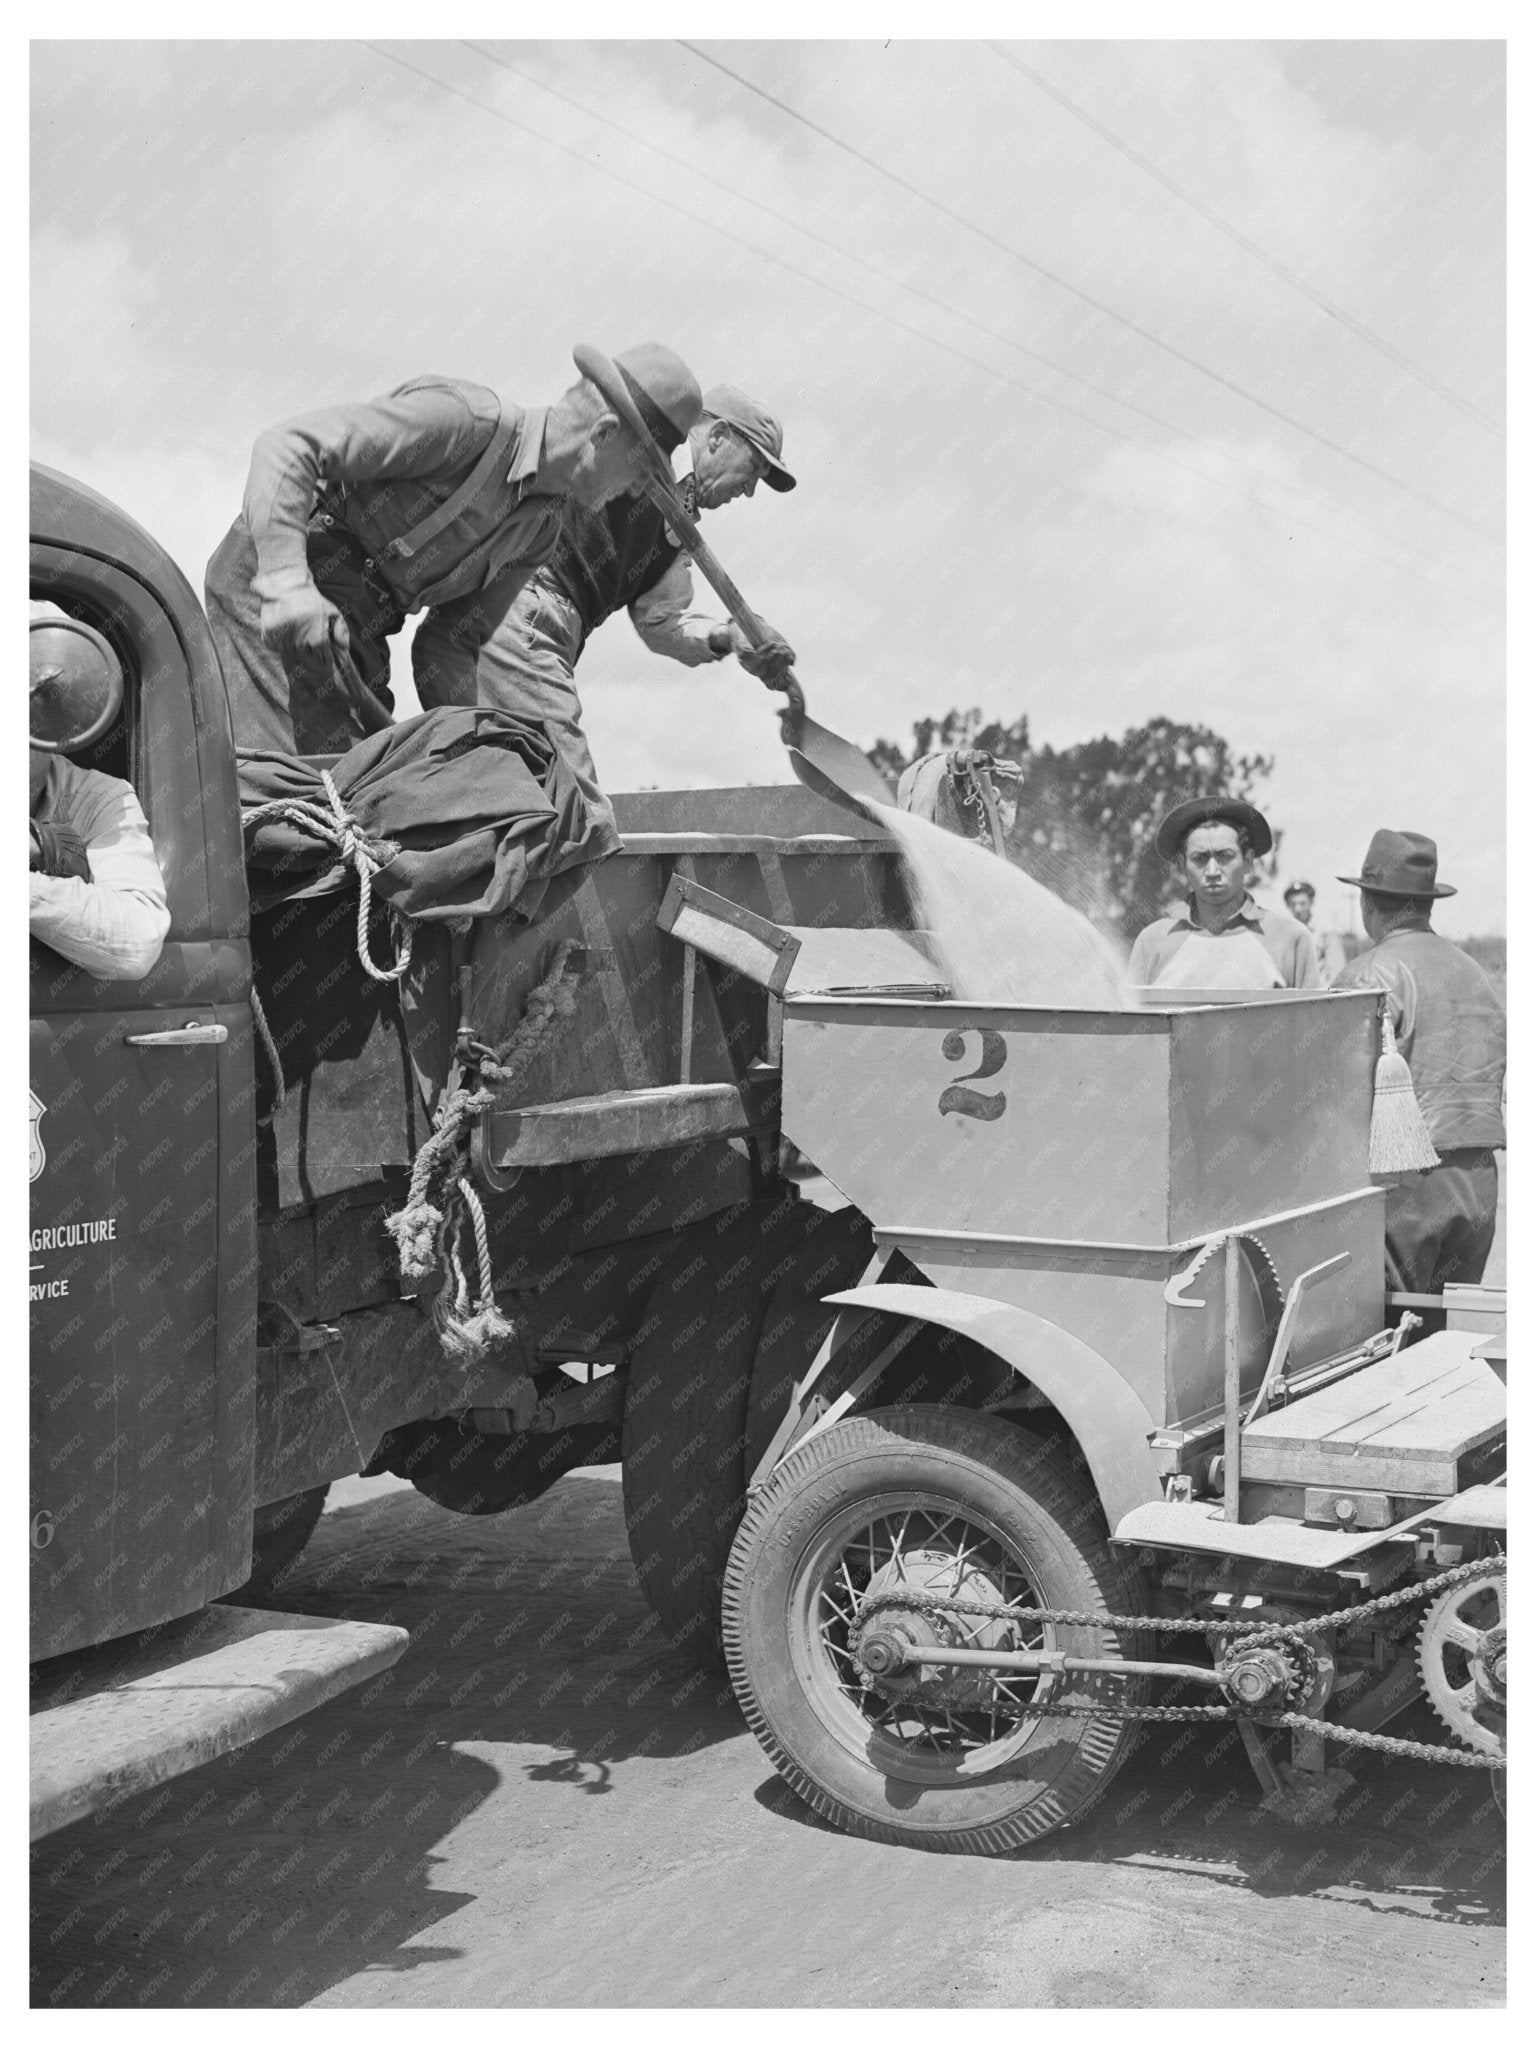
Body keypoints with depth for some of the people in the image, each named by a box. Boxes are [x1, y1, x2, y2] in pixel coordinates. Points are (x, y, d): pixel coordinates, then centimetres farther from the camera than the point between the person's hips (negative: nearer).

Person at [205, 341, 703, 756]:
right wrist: (286, 578, -37)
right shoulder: (467, 419, -17)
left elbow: (449, 643, 13)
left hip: (356, 624, 9)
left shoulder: (541, 526, 10)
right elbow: (285, 445, -24)